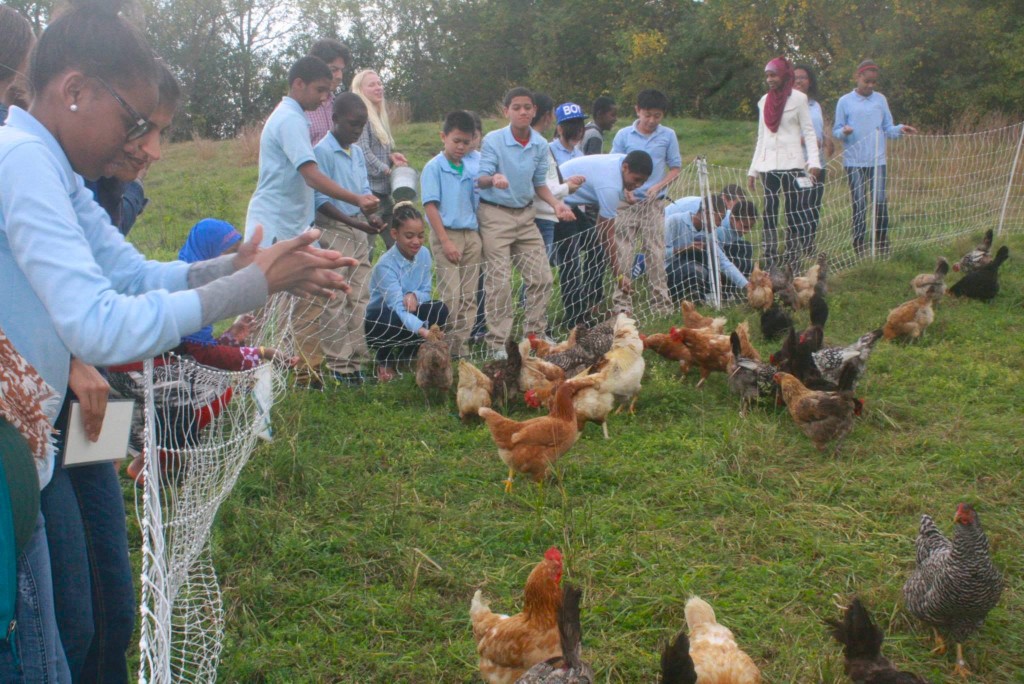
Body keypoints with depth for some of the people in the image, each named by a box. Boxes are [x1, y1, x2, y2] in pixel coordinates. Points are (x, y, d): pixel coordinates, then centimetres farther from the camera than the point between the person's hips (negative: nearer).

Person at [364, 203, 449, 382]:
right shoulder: (385, 265, -28)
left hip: (406, 314, 6)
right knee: (395, 320, -39)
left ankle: (407, 356, 0)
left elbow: (426, 292, -1)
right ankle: (385, 360, -4)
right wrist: (423, 331, -54)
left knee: (439, 309, -21)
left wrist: (415, 296, -28)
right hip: (378, 321, -6)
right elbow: (398, 308, -37)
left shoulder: (424, 254, -8)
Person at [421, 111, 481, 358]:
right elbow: (430, 205, -9)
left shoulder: (474, 165, 9)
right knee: (451, 296, -8)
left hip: (471, 234, 5)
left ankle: (460, 347, 14)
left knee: (469, 297, 6)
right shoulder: (434, 167, -4)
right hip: (447, 233, -5)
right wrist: (445, 241, -15)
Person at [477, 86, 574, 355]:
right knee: (499, 282, -5)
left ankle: (536, 333, 23)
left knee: (541, 277, 6)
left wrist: (556, 203, -4)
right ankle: (497, 343, 5)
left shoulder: (541, 145, 2)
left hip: (525, 214, 5)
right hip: (495, 215, -5)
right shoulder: (493, 140, -11)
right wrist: (493, 179, -35)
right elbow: (480, 179, -12)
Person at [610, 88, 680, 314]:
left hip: (654, 203, 0)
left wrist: (658, 186, -10)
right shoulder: (623, 135, 1)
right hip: (627, 203, 0)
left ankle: (661, 302, 13)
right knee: (622, 253, 0)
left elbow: (675, 168, 7)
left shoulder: (668, 136, 3)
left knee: (656, 253, 4)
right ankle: (622, 303, 6)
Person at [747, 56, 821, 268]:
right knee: (769, 212, 3)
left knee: (794, 211, -8)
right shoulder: (765, 101, 14)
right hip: (768, 164, 4)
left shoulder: (798, 98, 1)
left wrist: (813, 161, -16)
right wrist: (753, 170, 15)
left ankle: (791, 259, -6)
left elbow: (809, 132, -2)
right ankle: (769, 261, 4)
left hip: (791, 163, -4)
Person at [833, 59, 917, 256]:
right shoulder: (845, 101, 3)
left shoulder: (880, 100, 10)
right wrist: (844, 132, -19)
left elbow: (887, 128, 12)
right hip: (854, 161, -2)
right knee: (859, 204, 2)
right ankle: (859, 246, 10)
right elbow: (836, 131, 3)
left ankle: (883, 245, 8)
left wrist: (900, 129, -8)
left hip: (877, 160, 2)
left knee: (880, 201, -3)